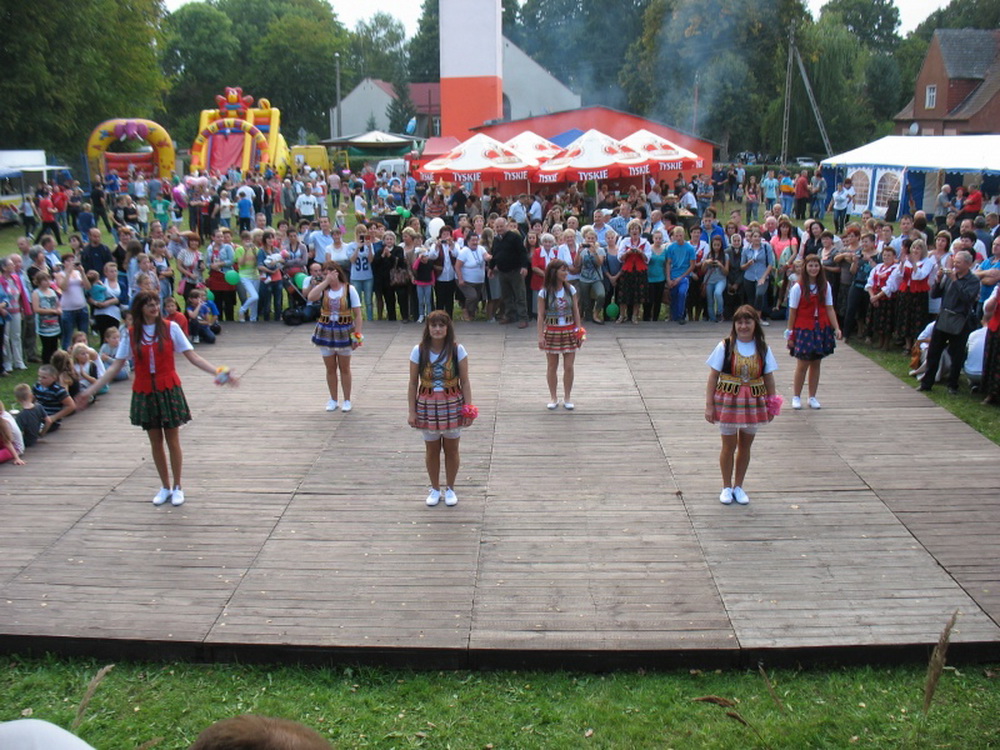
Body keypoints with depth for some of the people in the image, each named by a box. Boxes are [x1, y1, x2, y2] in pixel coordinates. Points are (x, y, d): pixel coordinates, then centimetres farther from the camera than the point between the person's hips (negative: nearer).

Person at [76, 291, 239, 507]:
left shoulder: (170, 328, -4)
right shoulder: (131, 333, 1)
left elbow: (192, 357, -5)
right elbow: (116, 367, 3)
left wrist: (218, 372, -17)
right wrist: (90, 390, 0)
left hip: (169, 391, -2)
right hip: (144, 393, 2)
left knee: (172, 440, 5)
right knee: (155, 442, 10)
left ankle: (177, 487, 19)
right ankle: (165, 487, 24)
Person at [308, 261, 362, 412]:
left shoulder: (349, 289, -8)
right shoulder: (323, 289, -1)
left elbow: (357, 314, -8)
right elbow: (311, 297, -25)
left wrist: (357, 335, -12)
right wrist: (326, 282, -23)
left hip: (344, 331, -2)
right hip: (326, 331, 2)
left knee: (344, 368, 9)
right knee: (330, 368, 11)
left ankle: (347, 400, 21)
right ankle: (333, 400, 24)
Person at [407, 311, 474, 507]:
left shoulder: (457, 350, -6)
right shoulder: (419, 351, -6)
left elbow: (465, 382, -4)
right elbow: (413, 384, -2)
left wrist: (468, 407, -9)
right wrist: (412, 411, -4)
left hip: (452, 403, 0)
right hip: (427, 404, 0)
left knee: (451, 449, 10)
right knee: (432, 449, 11)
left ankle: (450, 488, 27)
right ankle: (435, 489, 28)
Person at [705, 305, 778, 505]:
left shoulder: (763, 349, -1)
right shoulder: (725, 346, -8)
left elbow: (769, 378, 6)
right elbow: (713, 376, -7)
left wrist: (772, 404, 5)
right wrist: (709, 405, -9)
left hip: (753, 402, 2)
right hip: (728, 400, -2)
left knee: (745, 446, 12)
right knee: (729, 446, 7)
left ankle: (738, 486, 28)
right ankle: (727, 487, 23)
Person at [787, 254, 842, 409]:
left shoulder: (825, 286, 4)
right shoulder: (798, 288, -7)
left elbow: (830, 309, 3)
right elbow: (792, 312, -6)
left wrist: (836, 328, -7)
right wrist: (790, 333, -7)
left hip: (821, 329, 4)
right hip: (803, 329, -4)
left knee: (816, 363, 9)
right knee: (802, 364, -2)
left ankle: (812, 397, 18)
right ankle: (796, 397, 11)